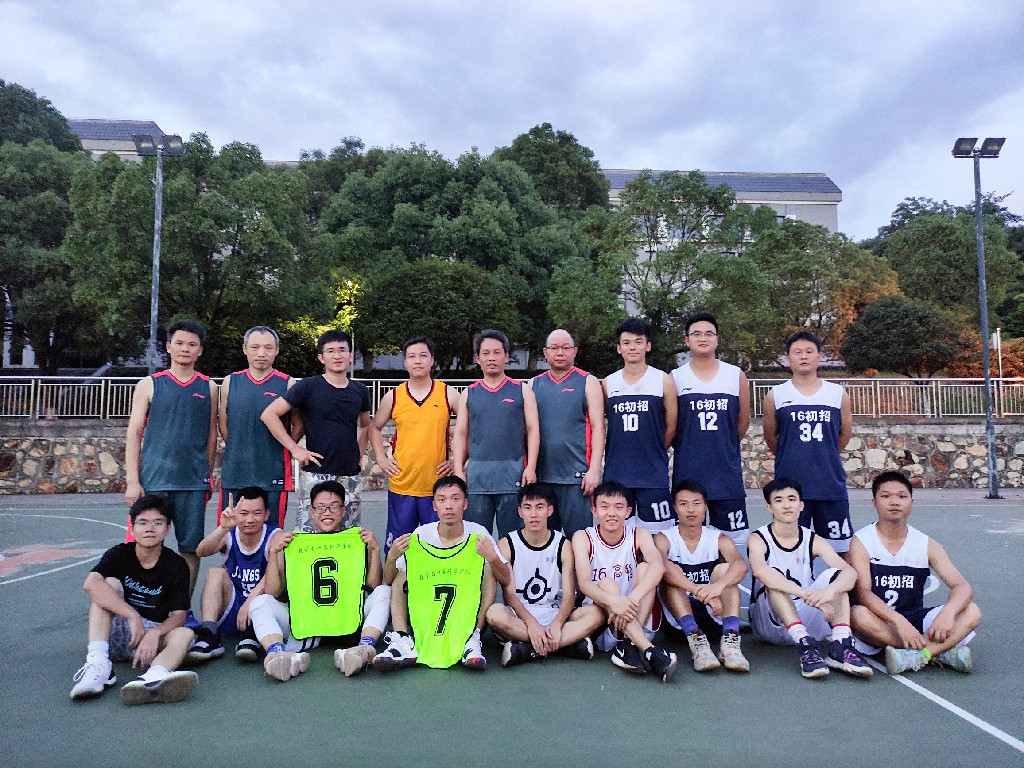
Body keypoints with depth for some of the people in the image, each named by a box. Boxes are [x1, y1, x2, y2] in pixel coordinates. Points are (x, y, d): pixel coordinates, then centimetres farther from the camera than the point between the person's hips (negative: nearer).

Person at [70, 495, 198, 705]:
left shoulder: (177, 565, -4)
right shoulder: (119, 554, -5)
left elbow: (179, 615, -11)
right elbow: (91, 584, -28)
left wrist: (154, 633, -34)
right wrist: (133, 616, -36)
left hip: (154, 634, 0)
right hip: (115, 633, 0)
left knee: (184, 634, -31)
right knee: (110, 583, -21)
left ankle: (152, 678, -66)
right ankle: (98, 664, -38)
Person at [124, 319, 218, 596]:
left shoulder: (208, 388, 8)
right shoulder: (149, 385, 4)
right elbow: (134, 433, 2)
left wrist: (208, 476, 11)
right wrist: (132, 480, -4)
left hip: (194, 482, 1)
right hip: (154, 480, -1)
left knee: (191, 548, 5)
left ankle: (183, 607, 18)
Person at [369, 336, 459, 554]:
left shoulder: (448, 394, 0)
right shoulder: (393, 397, 4)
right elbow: (375, 427, 19)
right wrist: (381, 459, 8)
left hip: (438, 485, -1)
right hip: (401, 485, 1)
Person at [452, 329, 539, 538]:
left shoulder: (522, 390, 8)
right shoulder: (469, 394, 12)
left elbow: (533, 430, 3)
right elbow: (461, 434, 11)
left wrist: (531, 467, -6)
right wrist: (458, 471, 1)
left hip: (513, 474, -1)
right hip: (477, 473, 2)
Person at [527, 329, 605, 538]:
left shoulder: (588, 382, 3)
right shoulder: (534, 384, 12)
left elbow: (598, 428, -2)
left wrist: (594, 470, -10)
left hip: (576, 476, -3)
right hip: (540, 475, 3)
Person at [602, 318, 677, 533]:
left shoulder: (663, 381, 0)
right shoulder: (608, 384, 7)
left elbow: (671, 428, 4)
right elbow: (601, 426, 12)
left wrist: (653, 454, 9)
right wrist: (625, 452, 8)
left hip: (653, 474, -2)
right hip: (616, 473, 3)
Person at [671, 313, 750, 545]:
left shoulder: (736, 376, 5)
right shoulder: (675, 378, 1)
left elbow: (743, 421, 12)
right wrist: (688, 447, 7)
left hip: (727, 469, 1)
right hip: (687, 471, -1)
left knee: (729, 539, 7)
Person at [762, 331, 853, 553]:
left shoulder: (838, 394, 5)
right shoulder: (776, 395, 2)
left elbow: (845, 433, 15)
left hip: (831, 482, 1)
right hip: (790, 483, -1)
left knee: (841, 548, 9)